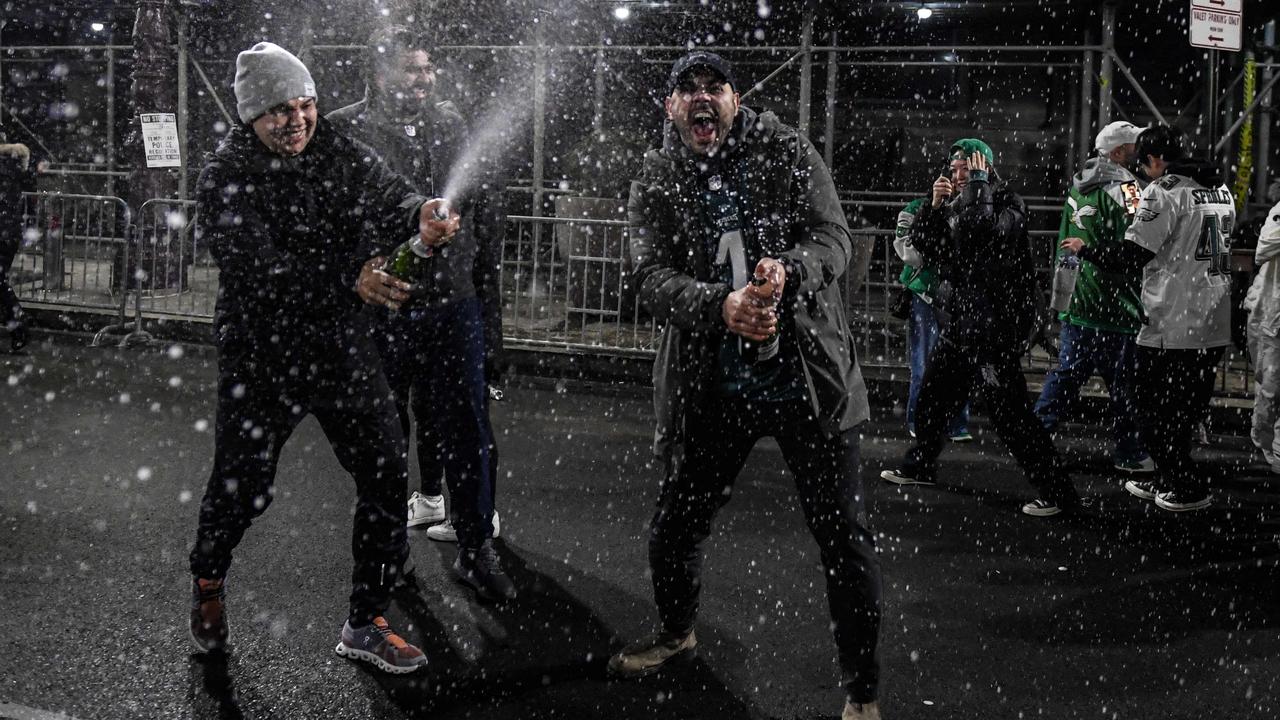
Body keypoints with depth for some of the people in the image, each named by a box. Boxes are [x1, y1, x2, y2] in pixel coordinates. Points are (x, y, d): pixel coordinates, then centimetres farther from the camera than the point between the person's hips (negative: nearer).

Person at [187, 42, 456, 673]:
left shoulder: (338, 152, 0)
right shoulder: (225, 177, -12)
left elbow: (387, 198, -17)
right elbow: (262, 268, -23)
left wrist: (421, 217, -40)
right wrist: (352, 278, -31)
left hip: (342, 345, 4)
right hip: (260, 354, -3)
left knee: (386, 475, 1)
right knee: (242, 485, 8)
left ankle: (366, 622, 17)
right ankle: (208, 581, 42)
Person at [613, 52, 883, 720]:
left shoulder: (787, 152, 1)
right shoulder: (656, 184, 4)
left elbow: (833, 238, -6)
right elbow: (653, 277, -8)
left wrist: (789, 270, -29)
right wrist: (721, 306, -28)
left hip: (807, 375, -2)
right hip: (712, 384, 2)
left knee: (843, 534, -1)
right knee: (674, 528, 13)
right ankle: (677, 632, 44)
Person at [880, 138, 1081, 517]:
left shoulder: (1007, 203, -10)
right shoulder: (956, 204, 12)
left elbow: (980, 229, -30)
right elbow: (923, 246, 10)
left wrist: (977, 184, -16)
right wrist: (935, 206, -3)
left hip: (997, 322, -8)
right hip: (963, 317, 8)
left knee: (1008, 408, -11)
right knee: (933, 392, 19)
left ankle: (1056, 491, -7)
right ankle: (920, 467, 39)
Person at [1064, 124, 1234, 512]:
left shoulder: (1163, 192, -12)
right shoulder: (1222, 191, 12)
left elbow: (1129, 257, -15)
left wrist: (1084, 249, 0)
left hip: (1170, 329, -8)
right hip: (1216, 326, 8)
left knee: (1155, 411, 4)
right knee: (1186, 413, 17)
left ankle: (1188, 488, 5)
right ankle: (1169, 481, 27)